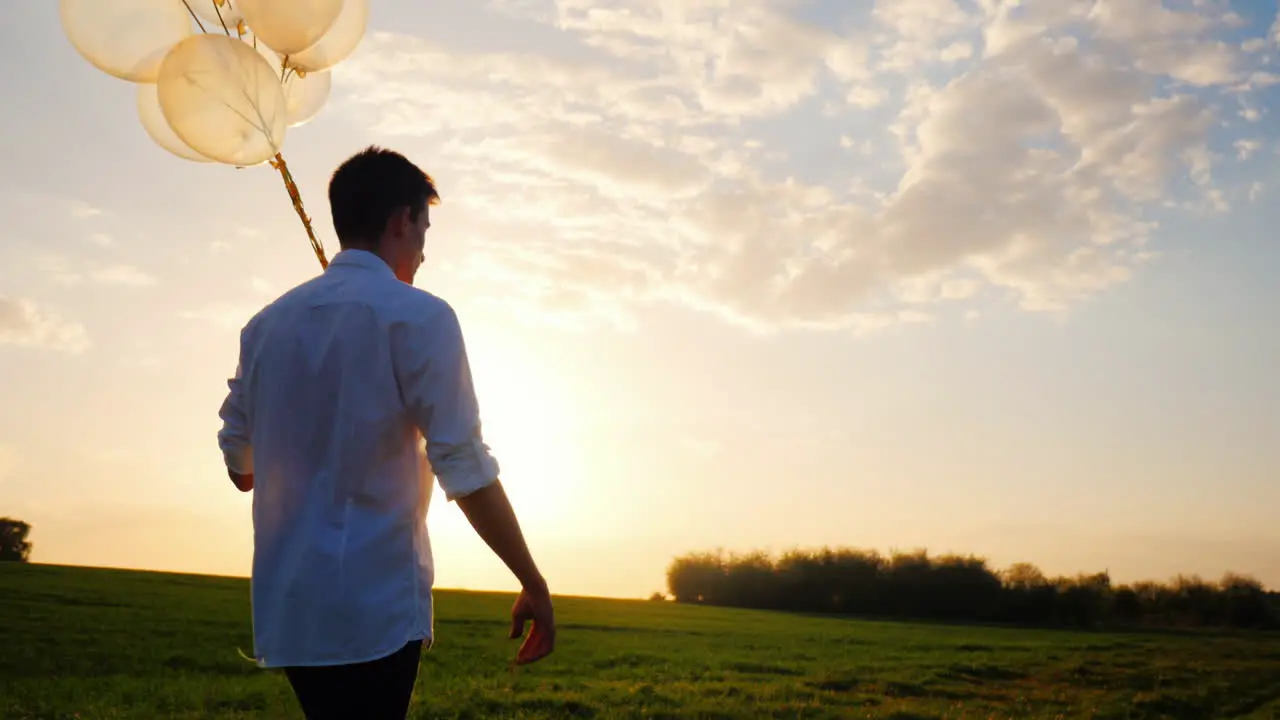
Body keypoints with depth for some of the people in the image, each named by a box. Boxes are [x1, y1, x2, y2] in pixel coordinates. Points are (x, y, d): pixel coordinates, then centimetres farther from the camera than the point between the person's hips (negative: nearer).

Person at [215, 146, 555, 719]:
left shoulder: (267, 323, 9)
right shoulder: (418, 316, -9)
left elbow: (238, 463, 14)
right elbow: (464, 469, -14)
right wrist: (533, 584, -7)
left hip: (286, 601, 6)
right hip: (376, 603, -6)